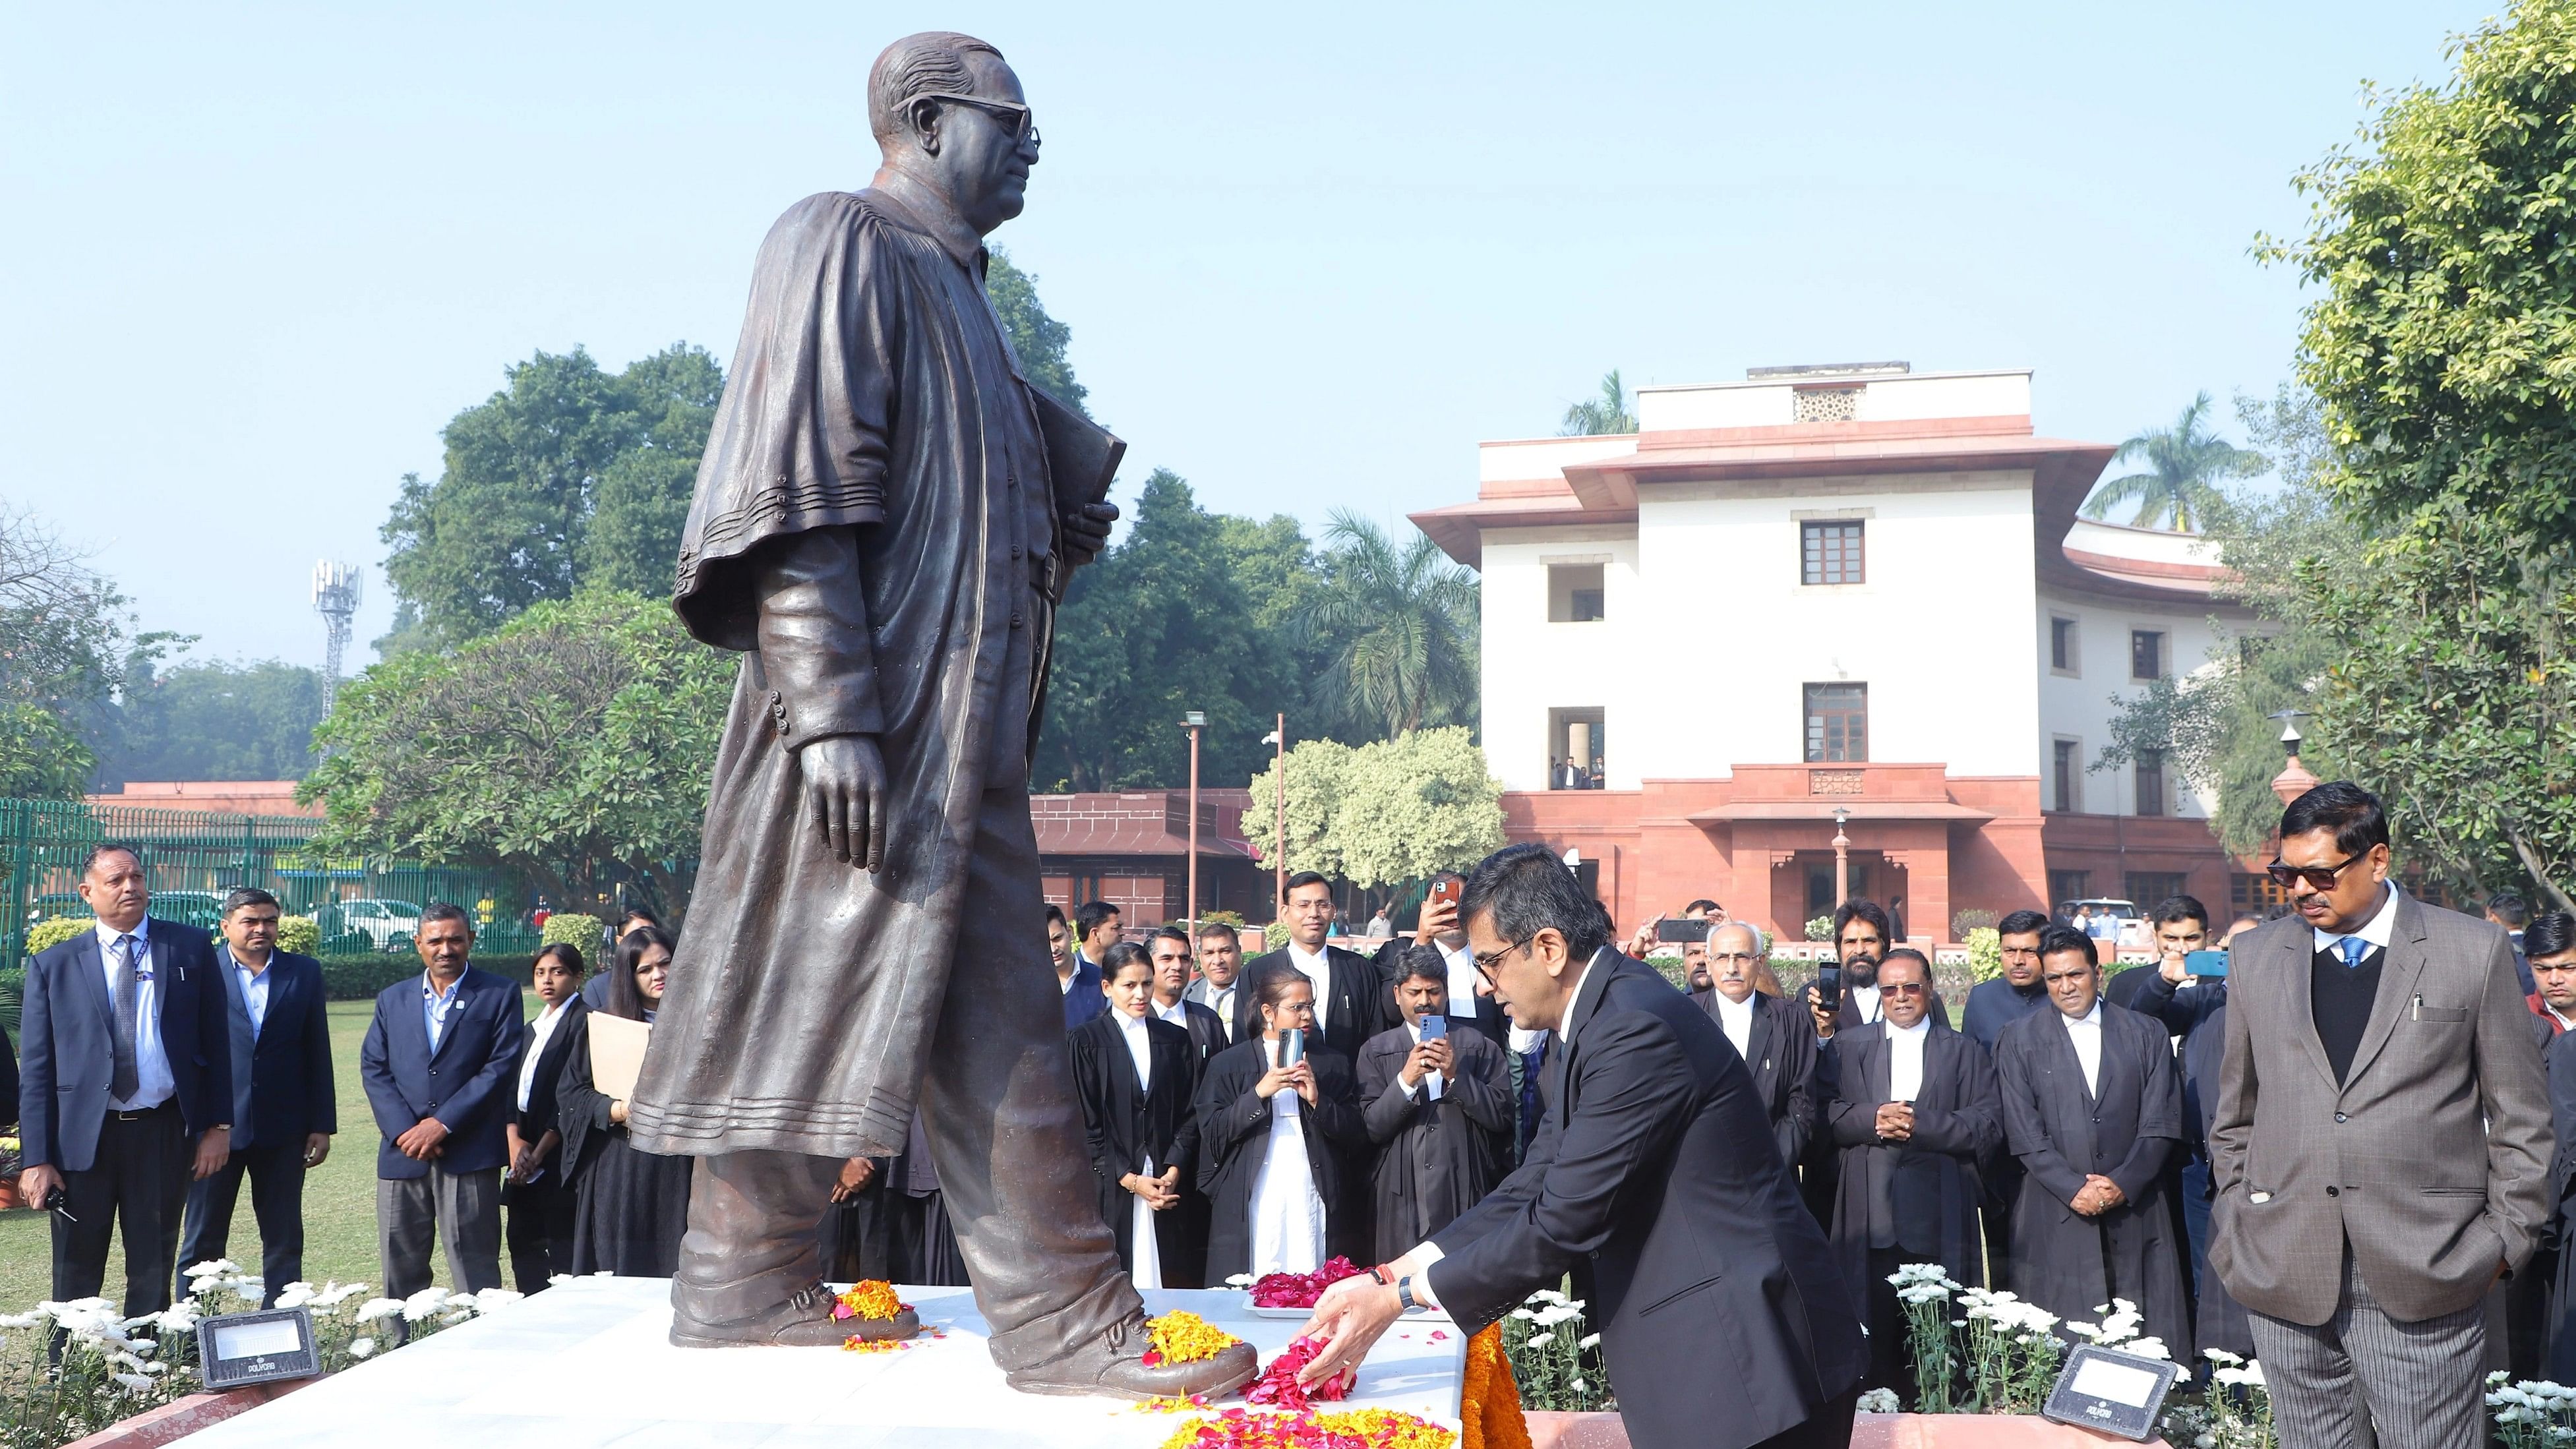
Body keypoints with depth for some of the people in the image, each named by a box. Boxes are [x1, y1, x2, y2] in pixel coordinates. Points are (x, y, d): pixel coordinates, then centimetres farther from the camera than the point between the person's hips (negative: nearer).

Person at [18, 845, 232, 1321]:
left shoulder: (190, 948, 5)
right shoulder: (53, 965, 3)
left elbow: (216, 1042, 6)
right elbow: (36, 1069, 1)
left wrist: (217, 1125, -1)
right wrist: (35, 1159, -5)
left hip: (164, 1133, 0)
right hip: (81, 1136, 0)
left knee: (153, 1273, 8)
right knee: (75, 1278, 7)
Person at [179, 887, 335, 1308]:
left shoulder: (304, 973, 6)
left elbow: (318, 1054, 8)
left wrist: (322, 1125, 4)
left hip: (282, 1130, 2)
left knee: (285, 1241, 8)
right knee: (204, 1240, 6)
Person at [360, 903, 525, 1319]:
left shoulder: (499, 995, 4)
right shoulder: (393, 999, 16)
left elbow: (501, 1067, -5)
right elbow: (374, 1068, 9)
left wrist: (443, 1123, -12)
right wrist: (404, 1130, -7)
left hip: (469, 1153, -4)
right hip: (402, 1154, 4)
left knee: (475, 1269, -3)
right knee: (400, 1271, 7)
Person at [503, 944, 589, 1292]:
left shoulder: (583, 1022, -8)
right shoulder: (534, 1029, 18)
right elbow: (514, 1089, 13)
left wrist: (539, 1151, -12)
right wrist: (515, 1141, -5)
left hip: (559, 1156, -8)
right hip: (525, 1155, 8)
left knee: (562, 1243, -6)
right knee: (522, 1238, 9)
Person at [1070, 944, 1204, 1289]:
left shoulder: (1176, 1040, 12)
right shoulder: (1086, 1041, 2)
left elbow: (1190, 1113, 8)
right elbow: (1084, 1123, -2)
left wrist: (1173, 1171, -7)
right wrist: (1128, 1179, -9)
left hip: (1170, 1181, 3)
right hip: (1110, 1189, -3)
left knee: (1171, 1281, -3)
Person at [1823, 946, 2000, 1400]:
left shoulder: (1964, 1052, 12)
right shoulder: (1849, 1046, 15)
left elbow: (1989, 1122, 0)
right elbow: (1828, 1115, 5)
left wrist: (1921, 1124, -11)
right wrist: (1873, 1120, -13)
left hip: (1939, 1209, 0)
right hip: (1871, 1208, 1)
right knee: (1875, 1324, 0)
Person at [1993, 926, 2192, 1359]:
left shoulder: (2147, 1035, 11)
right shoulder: (2019, 1041, 7)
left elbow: (2161, 1124, 4)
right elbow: (2024, 1133, 0)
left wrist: (2123, 1184, -9)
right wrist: (2074, 1189, -11)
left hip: (2135, 1208, 1)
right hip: (2055, 1218, -1)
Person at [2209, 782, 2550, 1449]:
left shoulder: (2475, 951, 2)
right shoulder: (2254, 957, 10)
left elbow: (2520, 1117, 5)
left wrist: (2506, 1239, 1)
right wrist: (2242, 1221, 12)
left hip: (2424, 1278, -3)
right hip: (2284, 1276, 3)